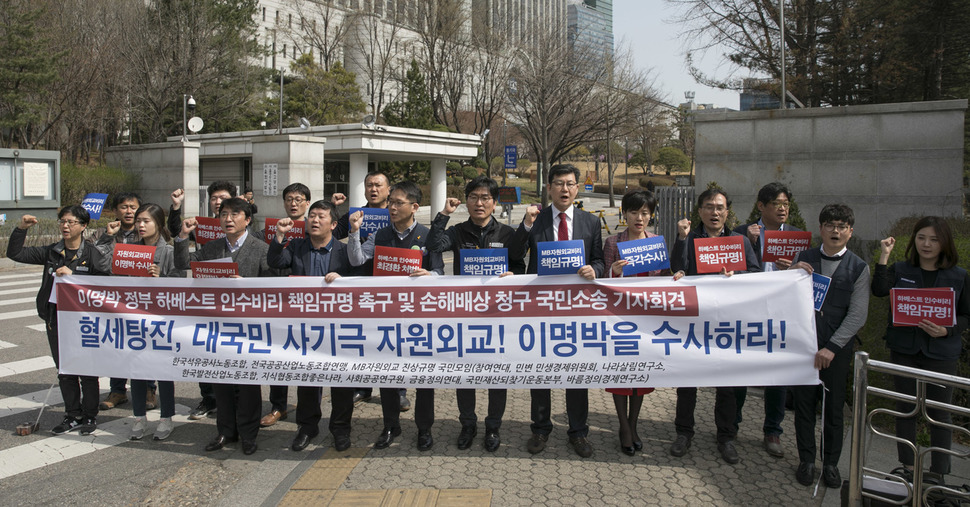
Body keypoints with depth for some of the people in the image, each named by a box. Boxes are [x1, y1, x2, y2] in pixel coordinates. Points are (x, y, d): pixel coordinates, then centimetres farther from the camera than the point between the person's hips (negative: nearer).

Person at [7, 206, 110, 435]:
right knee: (64, 371, 12)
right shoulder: (51, 253, 7)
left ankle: (90, 416, 17)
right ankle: (73, 416, 24)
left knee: (87, 371, 4)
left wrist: (73, 275, -21)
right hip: (56, 320, 5)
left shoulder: (92, 254, -7)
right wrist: (21, 229, -4)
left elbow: (107, 278, -19)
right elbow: (15, 254, 8)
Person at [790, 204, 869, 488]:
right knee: (804, 404, 7)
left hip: (837, 350, -1)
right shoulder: (803, 259, 5)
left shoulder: (858, 268, 0)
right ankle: (806, 460, 22)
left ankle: (831, 463, 23)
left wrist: (831, 348, -12)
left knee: (834, 408, 7)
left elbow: (857, 315, -5)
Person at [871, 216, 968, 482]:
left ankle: (939, 473, 13)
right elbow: (879, 290, -15)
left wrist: (947, 331, -14)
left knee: (939, 413, 2)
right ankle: (906, 467, 24)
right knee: (905, 408, 11)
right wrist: (884, 256, -17)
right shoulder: (900, 270, 3)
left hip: (941, 352, -1)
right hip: (904, 350, 1)